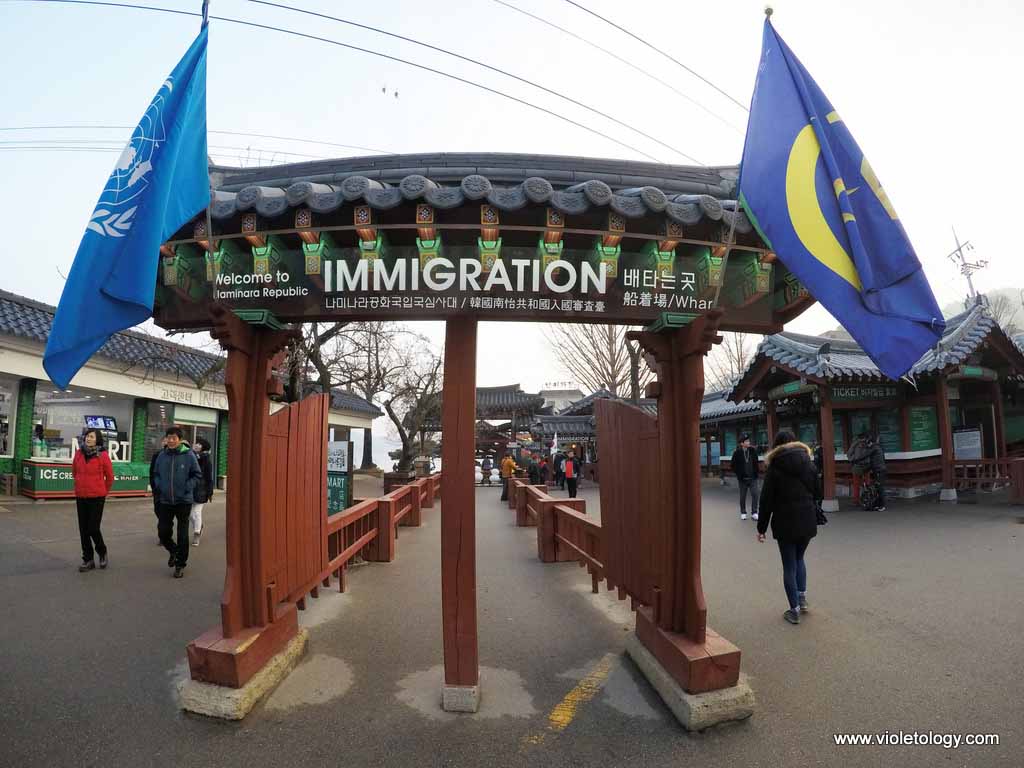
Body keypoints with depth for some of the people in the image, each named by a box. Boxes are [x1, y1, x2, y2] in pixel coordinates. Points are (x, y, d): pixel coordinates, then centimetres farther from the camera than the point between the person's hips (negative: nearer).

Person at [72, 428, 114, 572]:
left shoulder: (103, 455, -10)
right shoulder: (79, 454, 2)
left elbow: (110, 477, -1)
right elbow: (74, 471, 20)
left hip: (97, 497, -4)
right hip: (80, 497, 4)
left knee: (93, 529, -4)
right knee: (83, 529, 8)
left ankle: (102, 552, 23)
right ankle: (88, 560, 19)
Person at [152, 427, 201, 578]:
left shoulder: (188, 455, -9)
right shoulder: (162, 455, 0)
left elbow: (197, 475, -3)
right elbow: (156, 474, 13)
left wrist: (187, 487, -14)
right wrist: (160, 485, -3)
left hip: (184, 500, -3)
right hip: (166, 501, 3)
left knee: (182, 534, 5)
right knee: (163, 532, 5)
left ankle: (180, 564, 19)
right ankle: (173, 551, 36)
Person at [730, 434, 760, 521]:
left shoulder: (753, 451, -1)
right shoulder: (737, 453, -9)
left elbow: (756, 463, 11)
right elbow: (734, 465, -1)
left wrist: (756, 473, 6)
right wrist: (739, 474, -4)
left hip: (752, 478, 2)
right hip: (743, 478, -2)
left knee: (754, 494, -5)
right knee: (742, 496, 9)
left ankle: (754, 512, 4)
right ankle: (743, 513, 21)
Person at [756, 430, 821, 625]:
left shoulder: (774, 467, -7)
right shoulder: (808, 463, 4)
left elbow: (766, 499, -7)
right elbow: (816, 494, 8)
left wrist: (761, 527, -1)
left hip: (785, 523, -4)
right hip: (807, 521, 4)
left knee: (789, 565, 4)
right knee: (799, 559, 22)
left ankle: (794, 610, 8)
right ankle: (802, 599, 17)